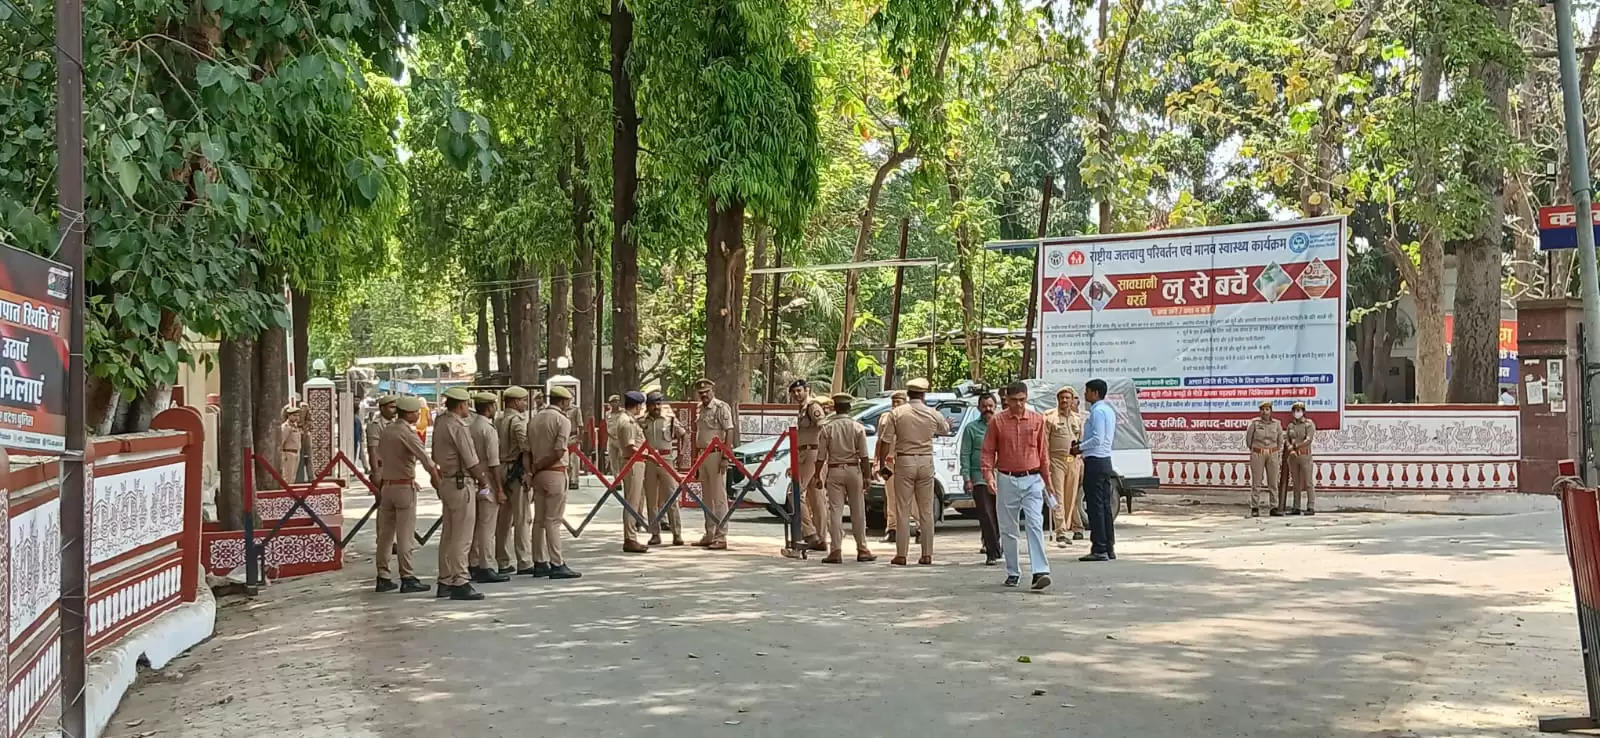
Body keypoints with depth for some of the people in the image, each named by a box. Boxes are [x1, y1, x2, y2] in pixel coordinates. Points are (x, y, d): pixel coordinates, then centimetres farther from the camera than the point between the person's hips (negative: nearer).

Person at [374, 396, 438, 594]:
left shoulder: (387, 430, 10)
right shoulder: (407, 433, -14)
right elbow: (425, 459, -20)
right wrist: (437, 481, -15)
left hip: (387, 486, 8)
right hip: (405, 487, -8)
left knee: (385, 534, 10)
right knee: (405, 535, -5)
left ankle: (383, 578, 13)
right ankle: (407, 579, -3)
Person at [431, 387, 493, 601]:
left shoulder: (440, 423, 11)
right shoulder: (458, 427, -16)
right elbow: (471, 461, -16)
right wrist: (483, 481, 0)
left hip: (447, 482, 10)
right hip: (461, 484, -10)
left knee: (448, 535, 14)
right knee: (462, 537, -6)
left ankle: (445, 581, 19)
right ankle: (459, 583, -6)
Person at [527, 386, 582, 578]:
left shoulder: (534, 420, 12)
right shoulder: (562, 421, -9)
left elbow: (526, 451, 7)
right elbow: (558, 453, -17)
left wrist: (530, 471, 5)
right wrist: (537, 466, -8)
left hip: (538, 474, 7)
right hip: (555, 473, -7)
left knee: (539, 519, 11)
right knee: (553, 520, -7)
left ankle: (539, 563, 16)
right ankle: (557, 565, -5)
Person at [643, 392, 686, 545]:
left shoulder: (670, 419, 1)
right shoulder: (642, 421, 5)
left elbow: (682, 435, 11)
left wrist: (680, 452, 6)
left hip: (666, 460, -2)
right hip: (648, 462, 2)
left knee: (671, 499, -3)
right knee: (652, 500, 6)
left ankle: (677, 534, 0)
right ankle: (655, 534, 12)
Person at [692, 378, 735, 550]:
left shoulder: (721, 408, -8)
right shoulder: (700, 409, 16)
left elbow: (729, 432, -14)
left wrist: (725, 457, -19)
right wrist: (696, 456, 15)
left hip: (716, 455, -8)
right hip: (702, 455, 8)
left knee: (719, 497, -7)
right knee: (706, 498, 12)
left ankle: (721, 537, -6)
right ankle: (709, 535, 19)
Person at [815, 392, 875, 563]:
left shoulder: (826, 427, -3)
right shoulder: (857, 427, -2)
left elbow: (821, 456, -3)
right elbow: (864, 456, -3)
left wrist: (817, 475, 6)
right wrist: (867, 477, 2)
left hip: (834, 471, 0)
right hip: (854, 470, 0)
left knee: (835, 511, 0)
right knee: (858, 512, 8)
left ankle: (836, 551, -4)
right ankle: (862, 550, 13)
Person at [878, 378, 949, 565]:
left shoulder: (897, 413, -5)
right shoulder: (933, 414, 2)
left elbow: (886, 441, -6)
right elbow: (945, 429, 23)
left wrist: (883, 466, 2)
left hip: (904, 462, -2)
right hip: (926, 461, 2)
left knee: (903, 511, 1)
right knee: (926, 511, 8)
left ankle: (901, 555, 1)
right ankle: (927, 555, 8)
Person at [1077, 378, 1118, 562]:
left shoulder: (1097, 411, -14)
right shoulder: (1109, 410, 17)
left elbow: (1097, 439, -21)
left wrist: (1080, 447, -9)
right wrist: (1083, 445, 16)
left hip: (1095, 461, -10)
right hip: (1105, 460, 10)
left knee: (1095, 506, -8)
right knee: (1105, 505, 11)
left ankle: (1099, 550, -8)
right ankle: (1109, 548, 14)